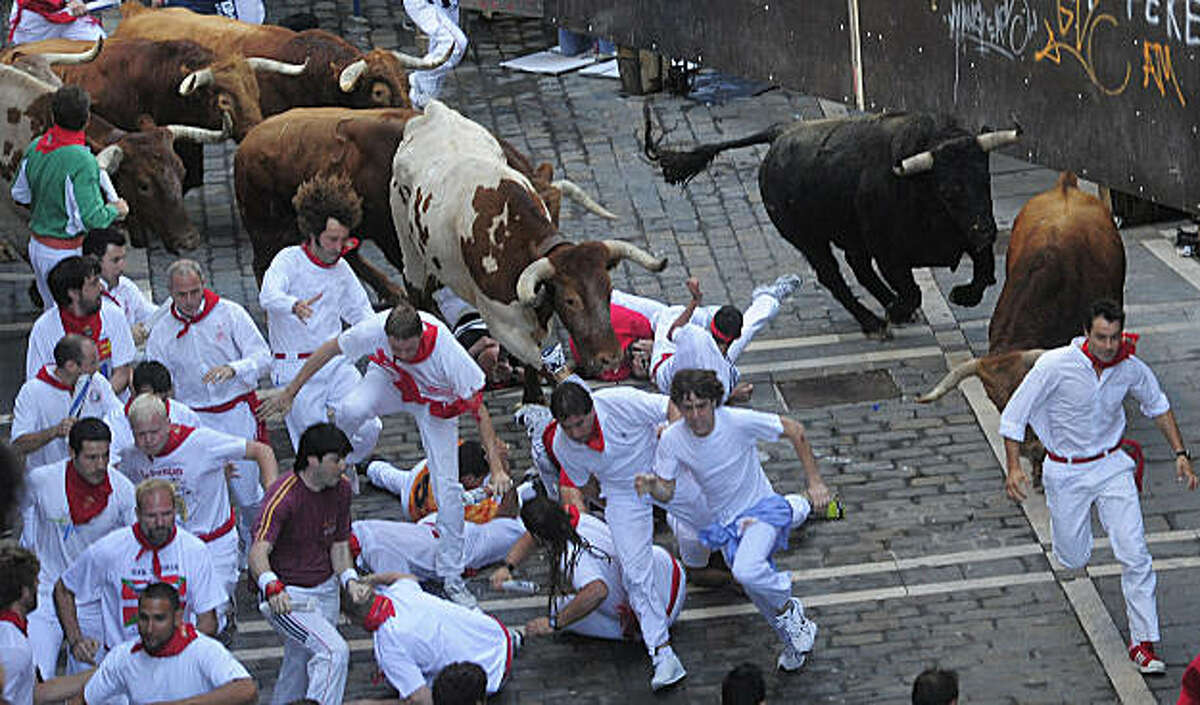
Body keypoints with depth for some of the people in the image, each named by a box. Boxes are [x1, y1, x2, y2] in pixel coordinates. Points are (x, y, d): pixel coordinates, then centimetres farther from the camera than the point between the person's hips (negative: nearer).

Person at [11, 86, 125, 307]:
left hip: (38, 246, 7)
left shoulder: (36, 147, -2)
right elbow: (91, 218, -27)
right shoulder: (82, 162, -26)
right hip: (67, 252, -7)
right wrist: (115, 210, -8)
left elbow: (20, 193, 11)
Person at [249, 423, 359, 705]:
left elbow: (339, 545, 7)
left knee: (299, 664, 19)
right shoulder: (283, 496, -25)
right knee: (334, 652, -23)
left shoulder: (341, 488, -2)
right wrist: (272, 589, -54)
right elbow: (258, 553, -36)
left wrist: (350, 580, -12)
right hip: (286, 596, -7)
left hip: (325, 591, 7)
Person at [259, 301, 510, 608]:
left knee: (447, 488, -8)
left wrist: (497, 469, -32)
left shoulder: (446, 350, -39)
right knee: (351, 410, -35)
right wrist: (290, 392, -10)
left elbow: (478, 409, -30)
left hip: (435, 403, -1)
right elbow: (329, 350, -17)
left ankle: (452, 579, 9)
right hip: (389, 382, 1)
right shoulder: (374, 329, -36)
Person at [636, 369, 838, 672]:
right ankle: (794, 638, 34)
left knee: (747, 571, -31)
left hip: (762, 509, -4)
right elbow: (667, 492, -5)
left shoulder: (739, 422, -23)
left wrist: (815, 482, -12)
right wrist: (651, 485, -29)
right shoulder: (671, 440, -14)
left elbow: (794, 430, -11)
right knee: (758, 593, 7)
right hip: (727, 522, 4)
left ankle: (787, 609, -1)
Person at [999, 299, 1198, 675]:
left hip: (1111, 467, 1)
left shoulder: (1131, 368, -11)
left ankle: (1143, 643, -3)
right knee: (1073, 559, 9)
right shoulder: (1055, 365, -22)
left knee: (1135, 555, -11)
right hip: (1065, 471, -1)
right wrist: (1014, 467, -23)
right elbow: (1013, 415, -14)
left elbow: (1157, 405, 11)